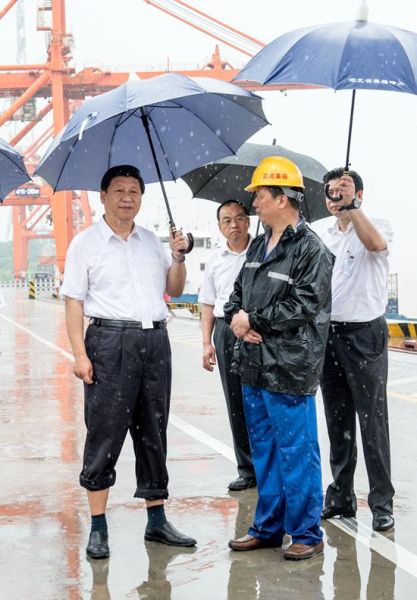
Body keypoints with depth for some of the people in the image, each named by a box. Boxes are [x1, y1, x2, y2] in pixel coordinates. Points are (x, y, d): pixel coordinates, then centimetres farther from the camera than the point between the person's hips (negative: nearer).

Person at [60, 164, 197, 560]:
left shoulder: (152, 241, 15)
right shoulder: (85, 243, 1)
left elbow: (174, 290, 20)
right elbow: (73, 301, -3)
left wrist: (178, 257, 2)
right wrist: (79, 353, -12)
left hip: (155, 341, 5)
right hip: (110, 340, -5)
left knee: (153, 431, 10)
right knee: (104, 433, -3)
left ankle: (157, 520, 19)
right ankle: (98, 528, 4)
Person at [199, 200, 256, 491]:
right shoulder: (216, 259, 12)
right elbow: (208, 303, 16)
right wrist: (207, 342, 9)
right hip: (226, 331, 4)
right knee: (236, 404, 7)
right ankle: (247, 469, 15)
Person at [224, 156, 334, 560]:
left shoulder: (311, 250, -12)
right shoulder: (258, 246, 14)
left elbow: (304, 307, -21)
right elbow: (238, 294, 19)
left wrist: (253, 320, -15)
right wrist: (235, 318, -4)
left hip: (288, 371, -9)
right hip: (253, 367, 9)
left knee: (296, 453, 0)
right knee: (263, 451, 17)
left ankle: (306, 534, 13)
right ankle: (267, 528, 29)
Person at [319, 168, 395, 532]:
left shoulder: (377, 226, -3)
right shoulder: (325, 237, 15)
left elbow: (375, 243, -29)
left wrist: (350, 206, -27)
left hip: (365, 334, -6)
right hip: (329, 333, 6)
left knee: (372, 421, -4)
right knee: (338, 421, 11)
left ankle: (382, 504, 1)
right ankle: (341, 497, 20)